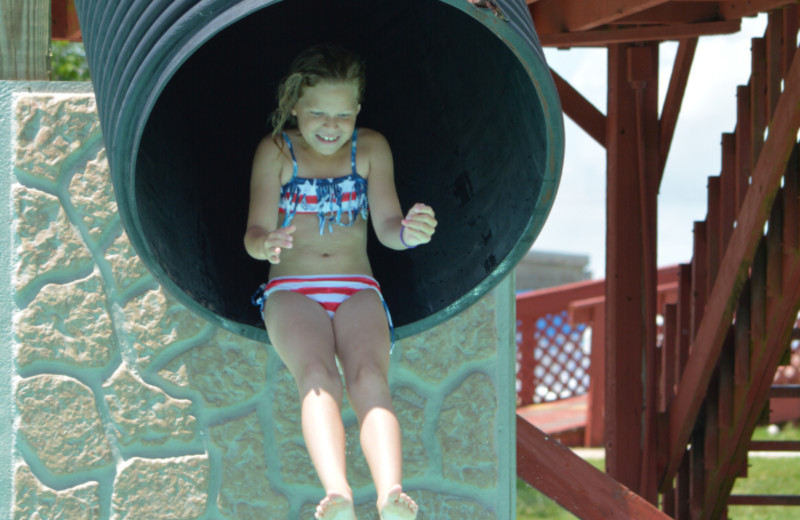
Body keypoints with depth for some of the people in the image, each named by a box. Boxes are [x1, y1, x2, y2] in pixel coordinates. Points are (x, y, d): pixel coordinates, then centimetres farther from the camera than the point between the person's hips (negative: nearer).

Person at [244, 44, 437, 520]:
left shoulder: (371, 148, 13)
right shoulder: (276, 151, 8)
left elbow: (387, 227, 6)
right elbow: (255, 234, 1)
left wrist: (410, 232, -20)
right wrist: (267, 243, -25)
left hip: (357, 289, 1)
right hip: (292, 289, -1)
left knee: (370, 377, -31)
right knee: (316, 376, -33)